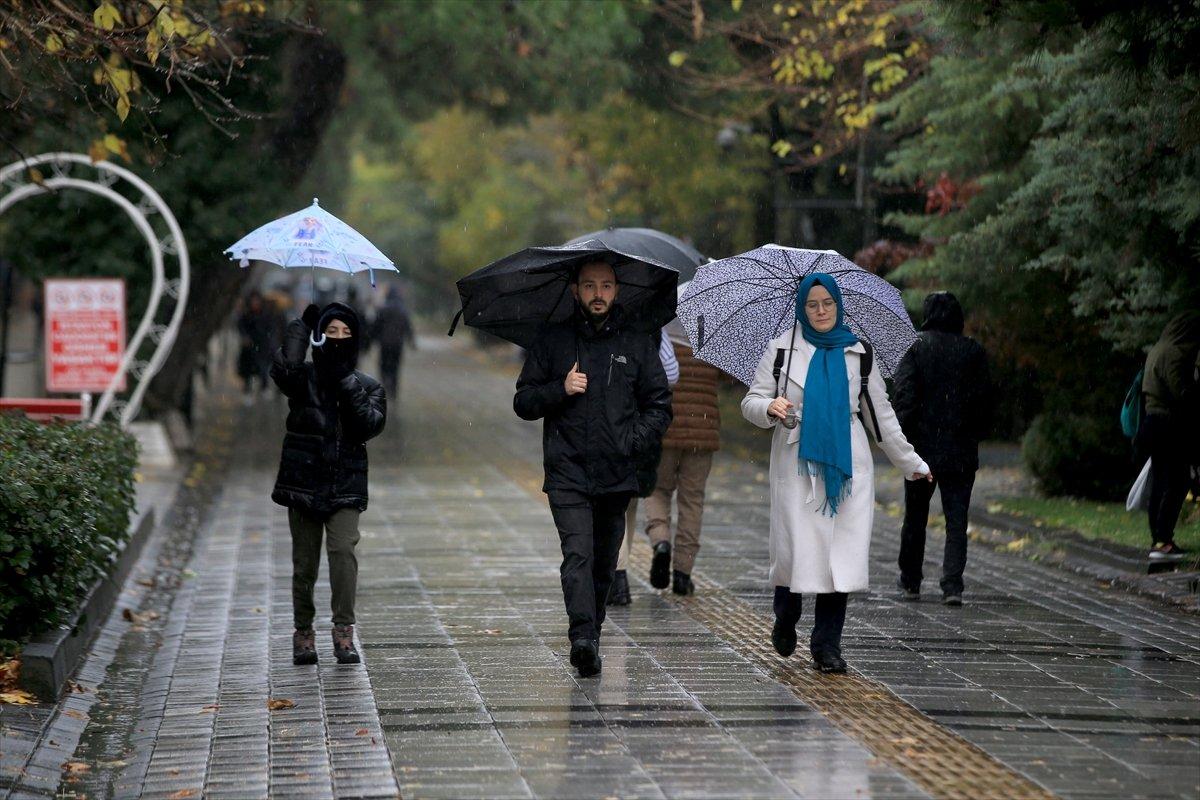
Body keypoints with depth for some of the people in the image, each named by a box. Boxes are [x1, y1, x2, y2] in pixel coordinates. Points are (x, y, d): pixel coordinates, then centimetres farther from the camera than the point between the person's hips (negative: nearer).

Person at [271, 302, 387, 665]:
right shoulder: (304, 377, 4)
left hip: (346, 485, 0)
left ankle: (344, 631, -18)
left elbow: (371, 425, -7)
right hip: (304, 481, 0)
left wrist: (346, 385, -14)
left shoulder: (368, 386, 10)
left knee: (343, 549, -17)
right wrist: (301, 328, -9)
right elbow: (284, 369, -20)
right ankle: (303, 632, 15)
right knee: (304, 562, 3)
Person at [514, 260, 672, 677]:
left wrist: (632, 440, -5)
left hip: (616, 473, 2)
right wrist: (561, 389, -9)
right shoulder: (552, 341, 9)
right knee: (577, 553, -18)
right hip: (567, 473, -2)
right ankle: (583, 638, -29)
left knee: (604, 564, 7)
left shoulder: (638, 345, 11)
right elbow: (523, 402, 10)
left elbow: (660, 407, 12)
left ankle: (589, 636, 19)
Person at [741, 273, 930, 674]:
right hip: (797, 461, -2)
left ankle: (827, 644, 0)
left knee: (843, 552, -6)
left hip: (847, 463, 2)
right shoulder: (782, 349, 6)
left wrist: (910, 462, 20)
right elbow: (751, 401, 5)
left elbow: (882, 414, 18)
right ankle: (786, 618, 23)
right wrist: (770, 408, -18)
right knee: (796, 547, -8)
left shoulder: (859, 353, 12)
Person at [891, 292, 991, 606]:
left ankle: (910, 582, 22)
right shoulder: (974, 352, 1)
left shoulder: (917, 348, -5)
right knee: (957, 519, 2)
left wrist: (902, 437, -6)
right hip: (961, 452, 1)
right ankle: (952, 585, -9)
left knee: (915, 518, 13)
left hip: (922, 449, -1)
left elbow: (903, 395, -12)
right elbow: (984, 400, 4)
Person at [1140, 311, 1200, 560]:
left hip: (1154, 421, 10)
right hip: (1172, 425, -10)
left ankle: (1157, 539, 16)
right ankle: (1163, 542, -12)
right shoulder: (1174, 354, -15)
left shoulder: (1157, 351, 16)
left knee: (1159, 484, 13)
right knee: (1175, 485, -8)